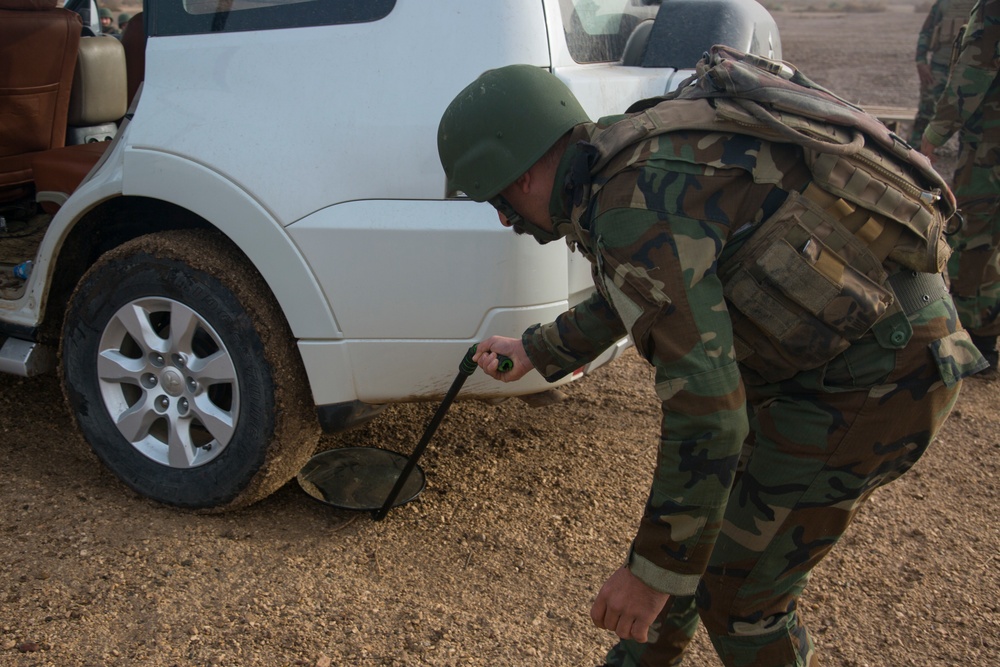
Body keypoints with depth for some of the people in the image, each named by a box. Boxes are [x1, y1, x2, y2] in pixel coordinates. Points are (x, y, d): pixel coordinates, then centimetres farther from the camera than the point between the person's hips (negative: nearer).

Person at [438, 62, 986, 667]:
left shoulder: (634, 212, -25)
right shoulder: (632, 156, 6)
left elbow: (708, 414, -27)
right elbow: (636, 294, 26)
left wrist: (652, 572, -17)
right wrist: (536, 352, 36)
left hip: (874, 379, -10)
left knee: (736, 586, 3)